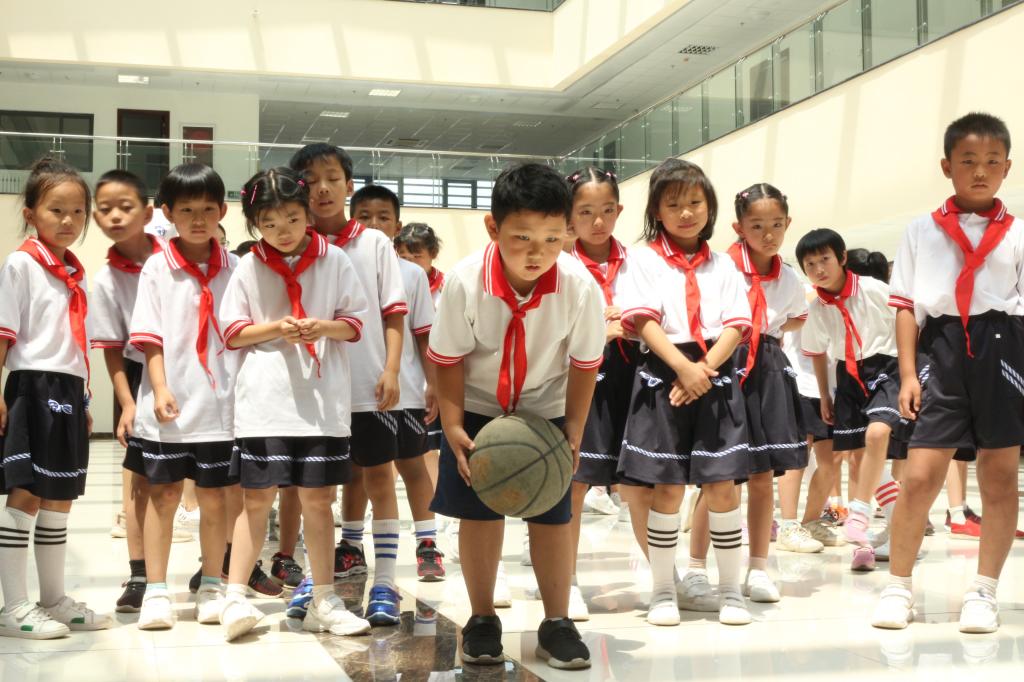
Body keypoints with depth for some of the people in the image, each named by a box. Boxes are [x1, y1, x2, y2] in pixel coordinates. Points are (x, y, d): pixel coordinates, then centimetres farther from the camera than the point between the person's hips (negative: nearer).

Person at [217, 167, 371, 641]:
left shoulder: (334, 261, 3)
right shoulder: (249, 268, 3)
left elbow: (356, 322, 5)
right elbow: (232, 332, 3)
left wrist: (324, 327, -15)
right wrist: (276, 329, -13)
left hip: (321, 400, 1)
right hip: (264, 400, -1)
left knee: (317, 498, 9)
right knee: (257, 499, 2)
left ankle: (323, 602, 18)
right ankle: (234, 597, 9)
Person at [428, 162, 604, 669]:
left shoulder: (582, 288, -28)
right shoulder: (464, 282, -29)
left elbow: (584, 363, -11)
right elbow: (447, 359, -15)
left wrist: (574, 429, -9)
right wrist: (453, 426, -19)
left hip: (546, 410, 0)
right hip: (477, 408, 0)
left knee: (552, 515, 0)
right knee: (477, 513, 1)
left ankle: (556, 624, 14)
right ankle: (482, 619, 17)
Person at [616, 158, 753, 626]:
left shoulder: (722, 265, 12)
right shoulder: (646, 259, 4)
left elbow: (735, 325, 3)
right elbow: (643, 320, -8)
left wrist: (705, 368, -12)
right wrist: (683, 367, -17)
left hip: (716, 377, 2)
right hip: (664, 376, -2)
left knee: (722, 483, 1)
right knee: (668, 487, 1)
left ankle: (730, 588, 12)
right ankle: (663, 589, 14)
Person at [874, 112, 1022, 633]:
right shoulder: (921, 232, 7)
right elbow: (906, 306, 6)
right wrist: (908, 372, -1)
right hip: (941, 350, 0)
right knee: (920, 476, -5)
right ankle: (898, 588, 10)